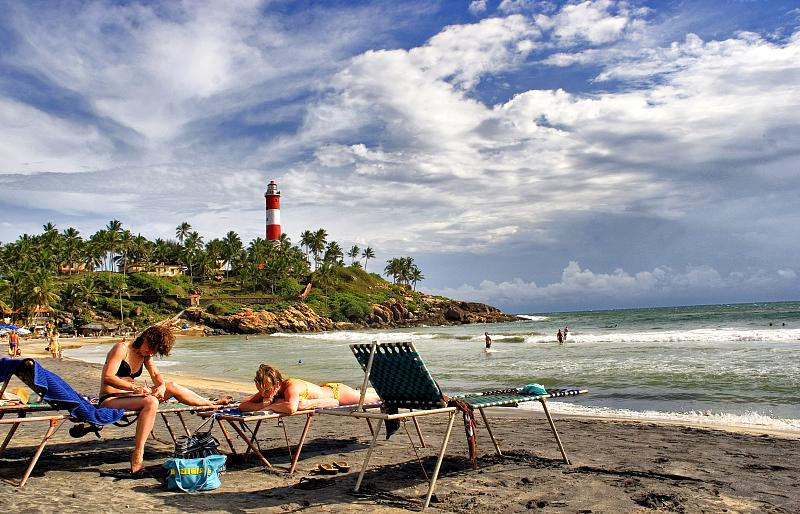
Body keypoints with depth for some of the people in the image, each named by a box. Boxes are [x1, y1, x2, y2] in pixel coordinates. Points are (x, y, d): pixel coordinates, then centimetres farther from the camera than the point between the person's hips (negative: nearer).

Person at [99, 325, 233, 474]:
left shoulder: (146, 355, 12)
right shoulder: (122, 348, -12)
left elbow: (156, 375, 10)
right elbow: (107, 377, -21)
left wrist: (162, 386, -14)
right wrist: (135, 387, -32)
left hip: (128, 396, 8)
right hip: (109, 400, -8)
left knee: (171, 386, -2)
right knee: (151, 402, -34)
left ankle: (212, 403, 10)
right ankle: (137, 457, -39)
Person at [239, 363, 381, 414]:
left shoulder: (291, 386, -41)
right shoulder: (268, 390, -20)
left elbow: (291, 408, -60)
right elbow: (242, 406, -22)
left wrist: (270, 405, -44)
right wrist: (263, 405, -39)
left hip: (337, 392, -6)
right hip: (325, 389, 6)